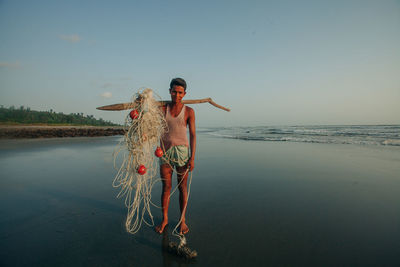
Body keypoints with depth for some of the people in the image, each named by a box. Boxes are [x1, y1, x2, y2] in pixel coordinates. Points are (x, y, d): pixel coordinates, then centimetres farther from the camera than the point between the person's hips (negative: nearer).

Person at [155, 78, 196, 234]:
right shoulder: (163, 109, 3)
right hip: (165, 152, 1)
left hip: (182, 152, -1)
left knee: (182, 187, 6)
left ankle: (182, 220, 22)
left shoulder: (189, 111, -2)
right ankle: (164, 219, 24)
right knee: (166, 187, 7)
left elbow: (193, 135, -3)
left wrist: (192, 158, -9)